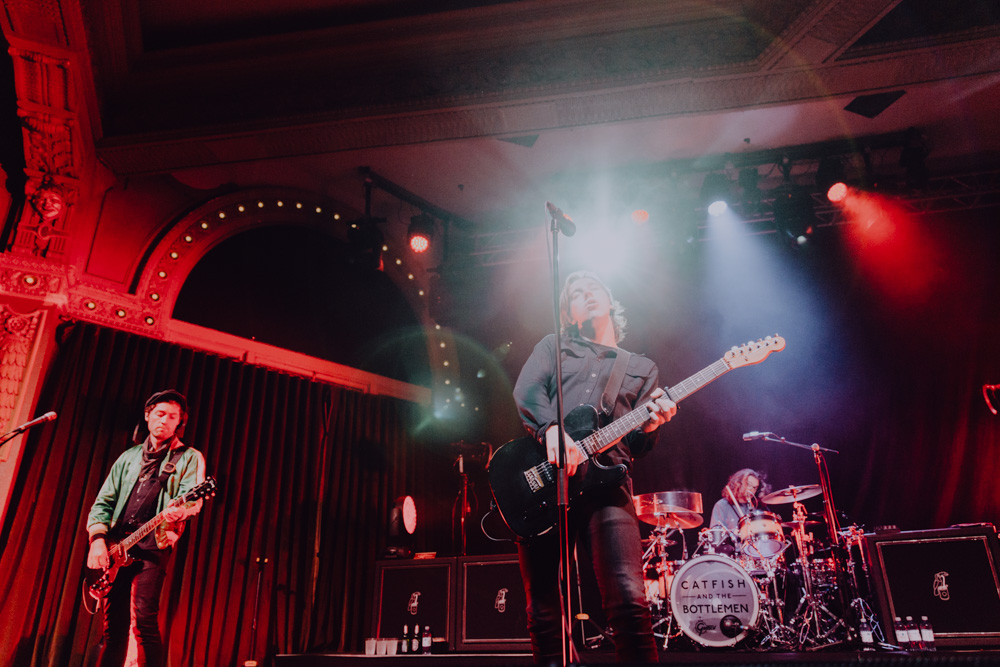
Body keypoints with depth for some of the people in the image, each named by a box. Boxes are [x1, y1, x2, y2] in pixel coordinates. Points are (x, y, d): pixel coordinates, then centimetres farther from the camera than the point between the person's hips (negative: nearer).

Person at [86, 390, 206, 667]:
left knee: (144, 621, -15)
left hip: (153, 545, -5)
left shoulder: (189, 458, 6)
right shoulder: (129, 457, 19)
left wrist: (178, 512, -33)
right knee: (113, 625, 6)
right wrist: (98, 538, 0)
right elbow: (103, 501, 16)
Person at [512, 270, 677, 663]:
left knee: (629, 602, -18)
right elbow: (526, 389, 1)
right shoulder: (553, 346, 21)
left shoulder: (642, 370, 23)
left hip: (604, 484, 0)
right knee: (543, 612, 3)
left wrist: (649, 425, -7)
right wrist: (551, 429, -18)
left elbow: (634, 448, 16)